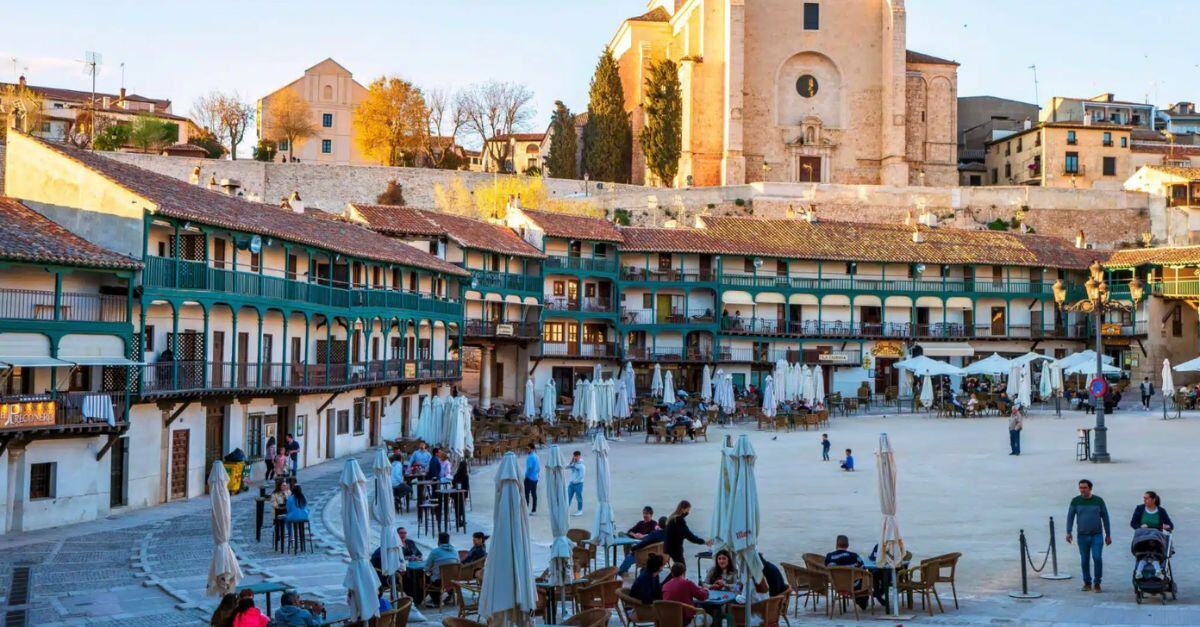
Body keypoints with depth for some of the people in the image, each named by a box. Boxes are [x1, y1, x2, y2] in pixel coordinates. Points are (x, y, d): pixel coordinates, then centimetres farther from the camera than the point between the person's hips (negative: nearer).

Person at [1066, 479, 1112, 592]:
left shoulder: (1098, 501, 3)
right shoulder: (1075, 501, 4)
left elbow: (1105, 518, 8)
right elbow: (1070, 517, 5)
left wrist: (1108, 535, 7)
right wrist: (1068, 532, -4)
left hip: (1097, 535, -1)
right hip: (1082, 536, 1)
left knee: (1097, 558, -12)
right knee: (1084, 560, 5)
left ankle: (1097, 583, 1)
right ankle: (1087, 583, 18)